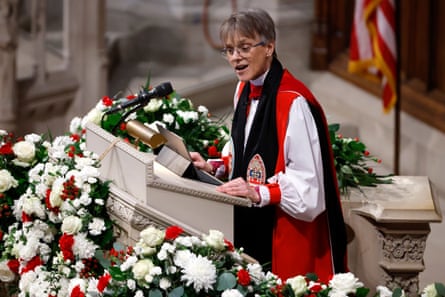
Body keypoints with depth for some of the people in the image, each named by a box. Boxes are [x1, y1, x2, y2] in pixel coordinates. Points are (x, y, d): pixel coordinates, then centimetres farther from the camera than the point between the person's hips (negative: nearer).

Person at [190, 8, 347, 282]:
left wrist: (259, 193, -30)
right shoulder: (245, 90, 7)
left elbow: (307, 183, -21)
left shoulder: (293, 102, -20)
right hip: (251, 228, 8)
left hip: (287, 232, -8)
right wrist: (212, 167, 7)